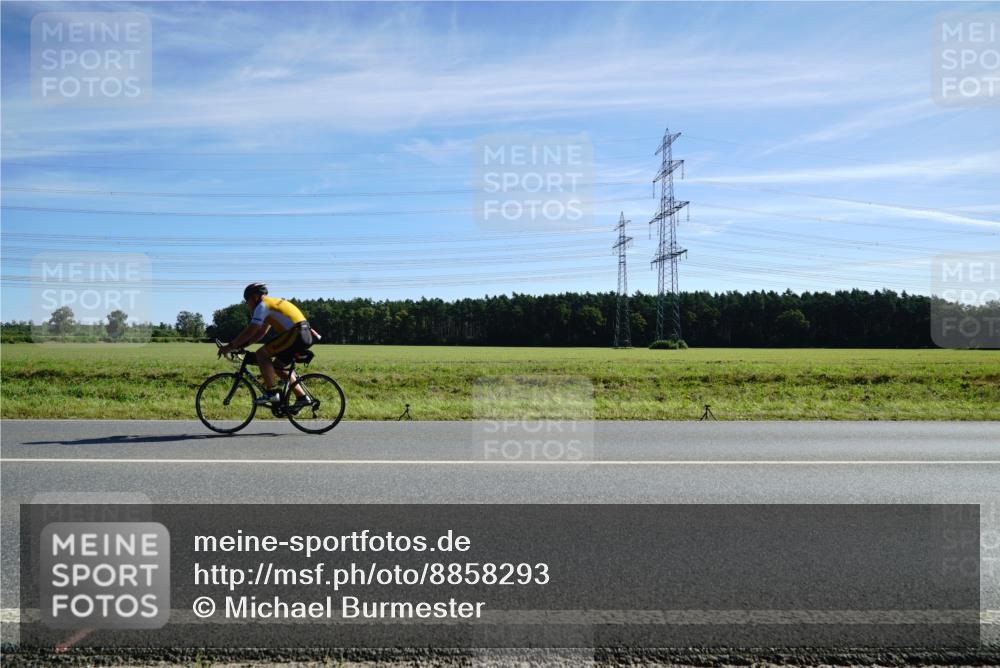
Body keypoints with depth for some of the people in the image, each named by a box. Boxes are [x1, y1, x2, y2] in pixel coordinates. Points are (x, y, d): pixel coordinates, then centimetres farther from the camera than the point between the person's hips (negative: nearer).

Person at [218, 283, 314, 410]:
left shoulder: (262, 305, -3)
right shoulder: (272, 304, 26)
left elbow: (249, 331, -8)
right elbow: (261, 332, 28)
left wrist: (230, 346, 0)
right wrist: (241, 344, 22)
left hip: (296, 333, -10)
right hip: (305, 335, 10)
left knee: (261, 354, -6)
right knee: (278, 366, 18)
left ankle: (272, 393, -7)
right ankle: (302, 397, 14)